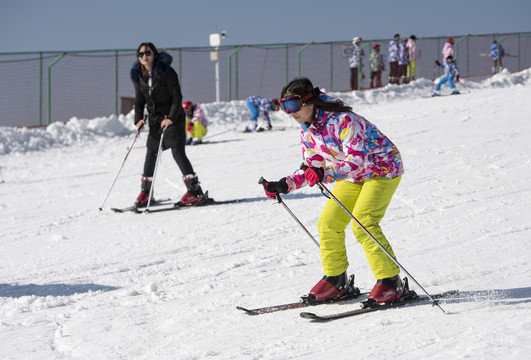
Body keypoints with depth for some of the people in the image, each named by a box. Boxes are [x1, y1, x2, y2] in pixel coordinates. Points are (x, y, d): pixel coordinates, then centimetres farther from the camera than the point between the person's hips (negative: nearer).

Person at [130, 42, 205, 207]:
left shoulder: (165, 71, -14)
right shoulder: (139, 75, 4)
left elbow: (177, 96, -15)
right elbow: (139, 100, 13)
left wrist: (171, 118, -24)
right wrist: (138, 119, -1)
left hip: (173, 118, -6)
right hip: (154, 119, 6)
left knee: (178, 153, -12)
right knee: (151, 154, 8)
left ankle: (195, 191, -12)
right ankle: (145, 192, 18)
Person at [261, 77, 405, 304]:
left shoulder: (343, 120, -30)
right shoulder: (306, 131, -4)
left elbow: (357, 159, -38)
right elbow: (312, 167, 6)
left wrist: (325, 174, -51)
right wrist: (284, 186, -7)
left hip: (382, 168, -9)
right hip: (352, 176, 9)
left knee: (362, 223, -23)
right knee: (328, 224, 0)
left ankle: (390, 281, -16)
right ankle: (335, 280, 15)